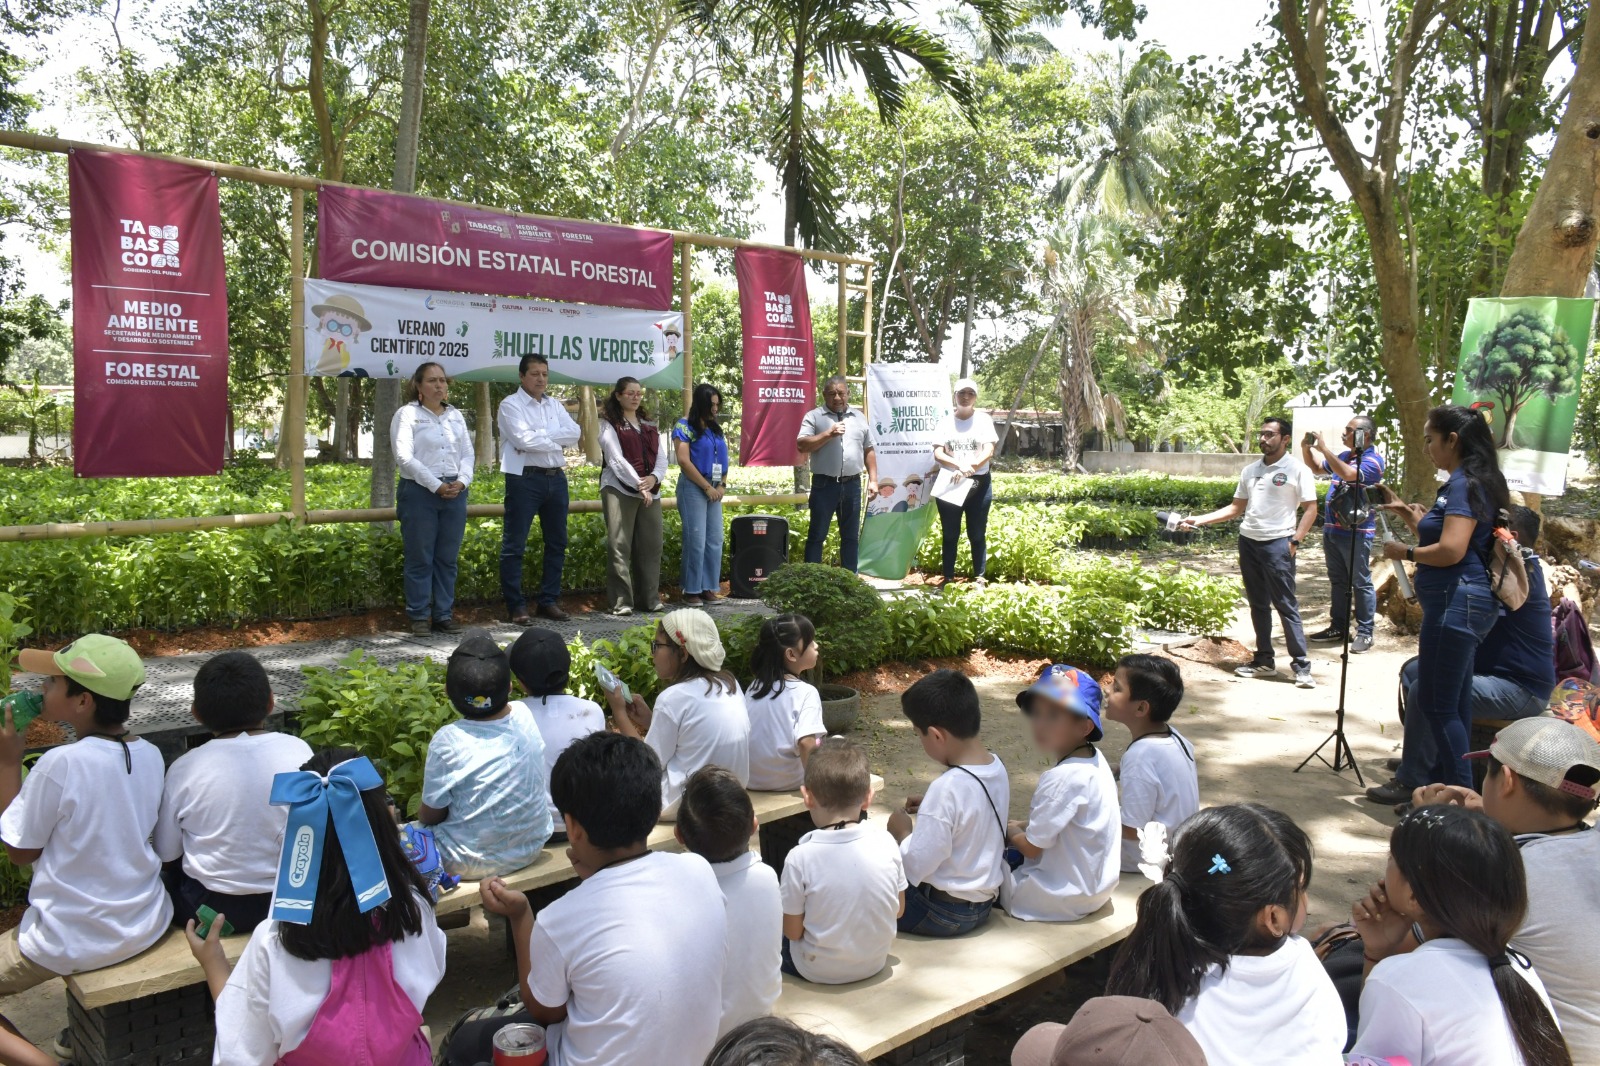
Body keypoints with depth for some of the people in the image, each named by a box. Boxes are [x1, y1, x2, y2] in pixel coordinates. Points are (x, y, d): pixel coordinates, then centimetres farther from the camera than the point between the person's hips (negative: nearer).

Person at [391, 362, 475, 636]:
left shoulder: (455, 415, 14)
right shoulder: (407, 414, -3)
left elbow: (468, 453, 12)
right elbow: (404, 457, -12)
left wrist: (462, 481, -7)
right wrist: (436, 486, -16)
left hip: (455, 493, 5)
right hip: (419, 492, -5)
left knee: (447, 558, 8)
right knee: (420, 559, 0)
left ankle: (444, 614, 16)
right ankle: (419, 616, 10)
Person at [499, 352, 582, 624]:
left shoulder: (555, 405, 14)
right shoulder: (511, 405, -3)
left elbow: (575, 433, 0)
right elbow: (524, 440, -17)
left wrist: (540, 435, -11)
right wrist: (558, 440, -6)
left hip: (556, 478, 6)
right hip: (524, 479, -6)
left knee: (557, 542, 11)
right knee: (514, 545, -2)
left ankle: (549, 601, 22)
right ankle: (516, 605, 7)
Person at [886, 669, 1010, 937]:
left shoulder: (947, 788, -29)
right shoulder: (997, 767, -4)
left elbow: (917, 864, -24)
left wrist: (903, 832, -7)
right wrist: (930, 806, 7)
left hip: (944, 914, -8)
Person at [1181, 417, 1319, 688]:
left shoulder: (1296, 469, -4)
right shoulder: (1251, 470, 13)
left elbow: (1310, 508, -5)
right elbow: (1236, 508, 16)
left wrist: (1295, 541, -15)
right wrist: (1199, 520, 8)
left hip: (1277, 543, -6)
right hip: (1248, 541, 6)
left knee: (1286, 605, -6)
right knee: (1258, 604, 12)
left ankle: (1301, 666, -2)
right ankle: (1264, 661, 21)